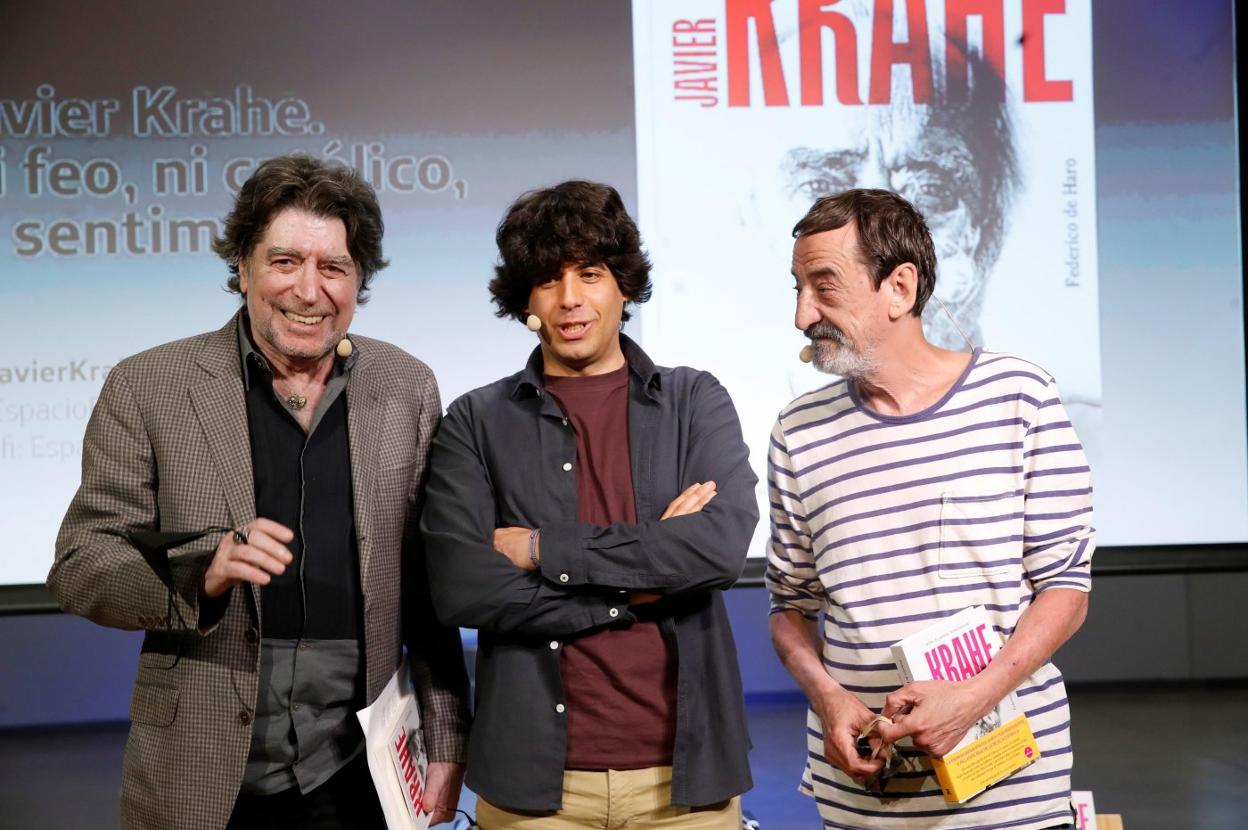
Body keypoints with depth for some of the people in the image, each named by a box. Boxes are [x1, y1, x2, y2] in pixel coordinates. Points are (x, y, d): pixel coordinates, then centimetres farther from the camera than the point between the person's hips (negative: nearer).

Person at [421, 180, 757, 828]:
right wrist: (639, 577, -11)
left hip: (684, 773, 1)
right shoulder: (475, 423, 2)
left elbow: (723, 546, -12)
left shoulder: (695, 402, 4)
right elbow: (459, 590, -10)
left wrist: (542, 549, -11)